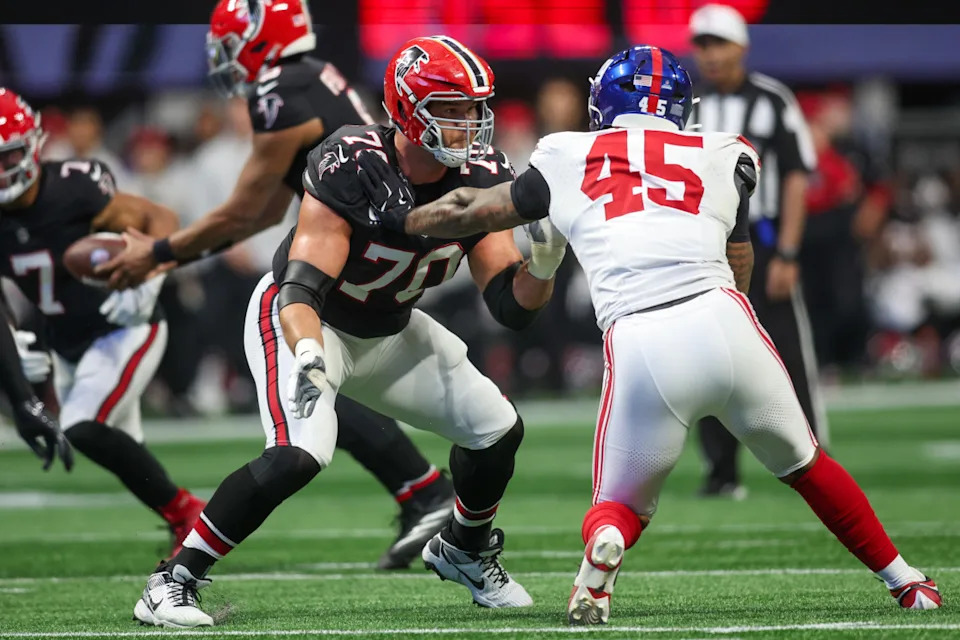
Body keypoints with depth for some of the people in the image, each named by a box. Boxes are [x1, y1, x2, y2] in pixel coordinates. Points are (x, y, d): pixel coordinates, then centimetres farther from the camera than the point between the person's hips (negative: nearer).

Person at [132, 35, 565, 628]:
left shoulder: (483, 178, -15)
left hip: (389, 331, 6)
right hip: (307, 323, -6)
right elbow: (302, 288, -35)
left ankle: (464, 550, 33)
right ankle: (173, 582, -19)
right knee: (300, 453, -30)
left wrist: (542, 265, -33)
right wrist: (307, 355, -55)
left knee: (497, 428, 3)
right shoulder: (349, 168, -32)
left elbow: (514, 308, -12)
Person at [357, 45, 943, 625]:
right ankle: (905, 582, 29)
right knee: (804, 465, 24)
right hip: (723, 323, 1)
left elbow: (473, 211, 29)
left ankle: (603, 548, -19)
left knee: (623, 506, 15)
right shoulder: (723, 158, 18)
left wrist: (399, 216, 46)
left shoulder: (568, 160, 17)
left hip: (637, 346, -1)